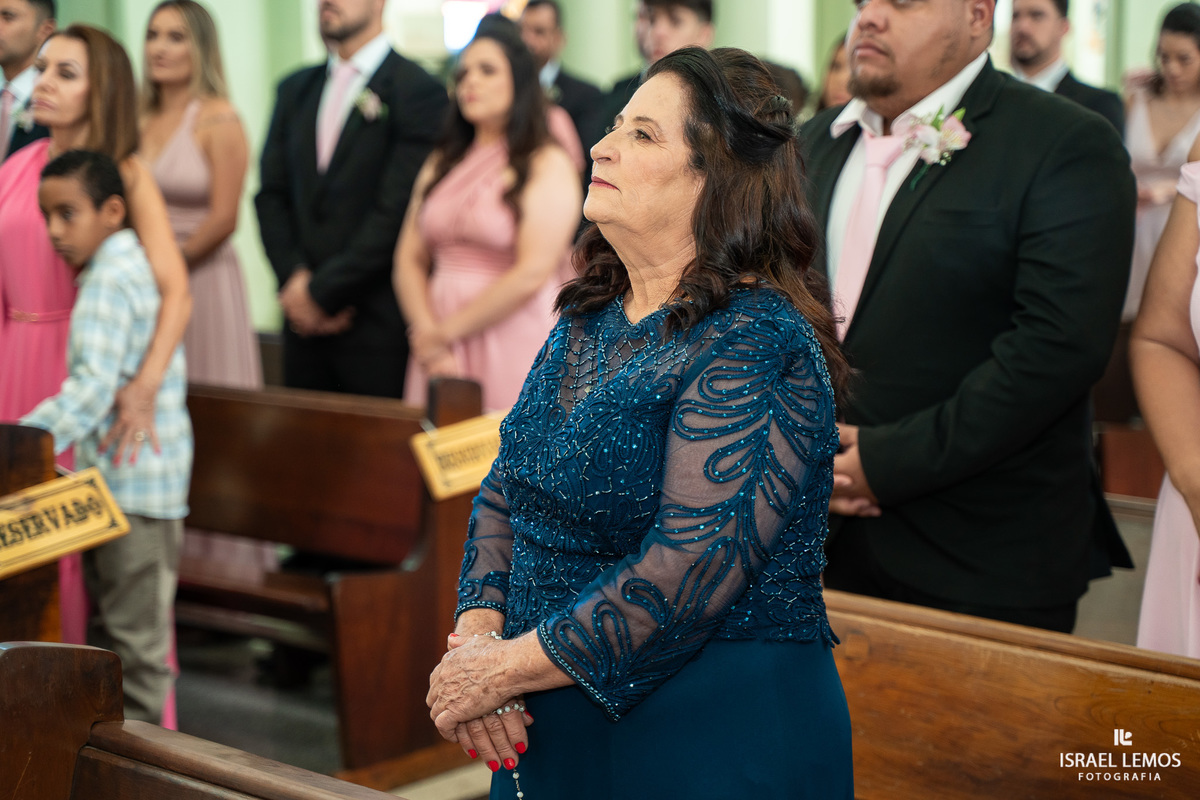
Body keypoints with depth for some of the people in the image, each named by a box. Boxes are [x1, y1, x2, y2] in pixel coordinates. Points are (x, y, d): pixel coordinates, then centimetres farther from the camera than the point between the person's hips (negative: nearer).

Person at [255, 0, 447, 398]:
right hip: (304, 320, 6)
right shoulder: (295, 89, 15)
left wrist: (322, 291, -11)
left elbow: (394, 212, -13)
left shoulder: (419, 91, -7)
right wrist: (295, 279, -5)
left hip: (378, 324, -6)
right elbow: (271, 195, 11)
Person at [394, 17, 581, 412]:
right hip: (439, 346, 5)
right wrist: (427, 336, -8)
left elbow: (532, 273, -13)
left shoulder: (548, 164, -5)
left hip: (514, 341, -5)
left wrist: (445, 332, -9)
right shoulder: (441, 164, 14)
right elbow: (409, 260, 9)